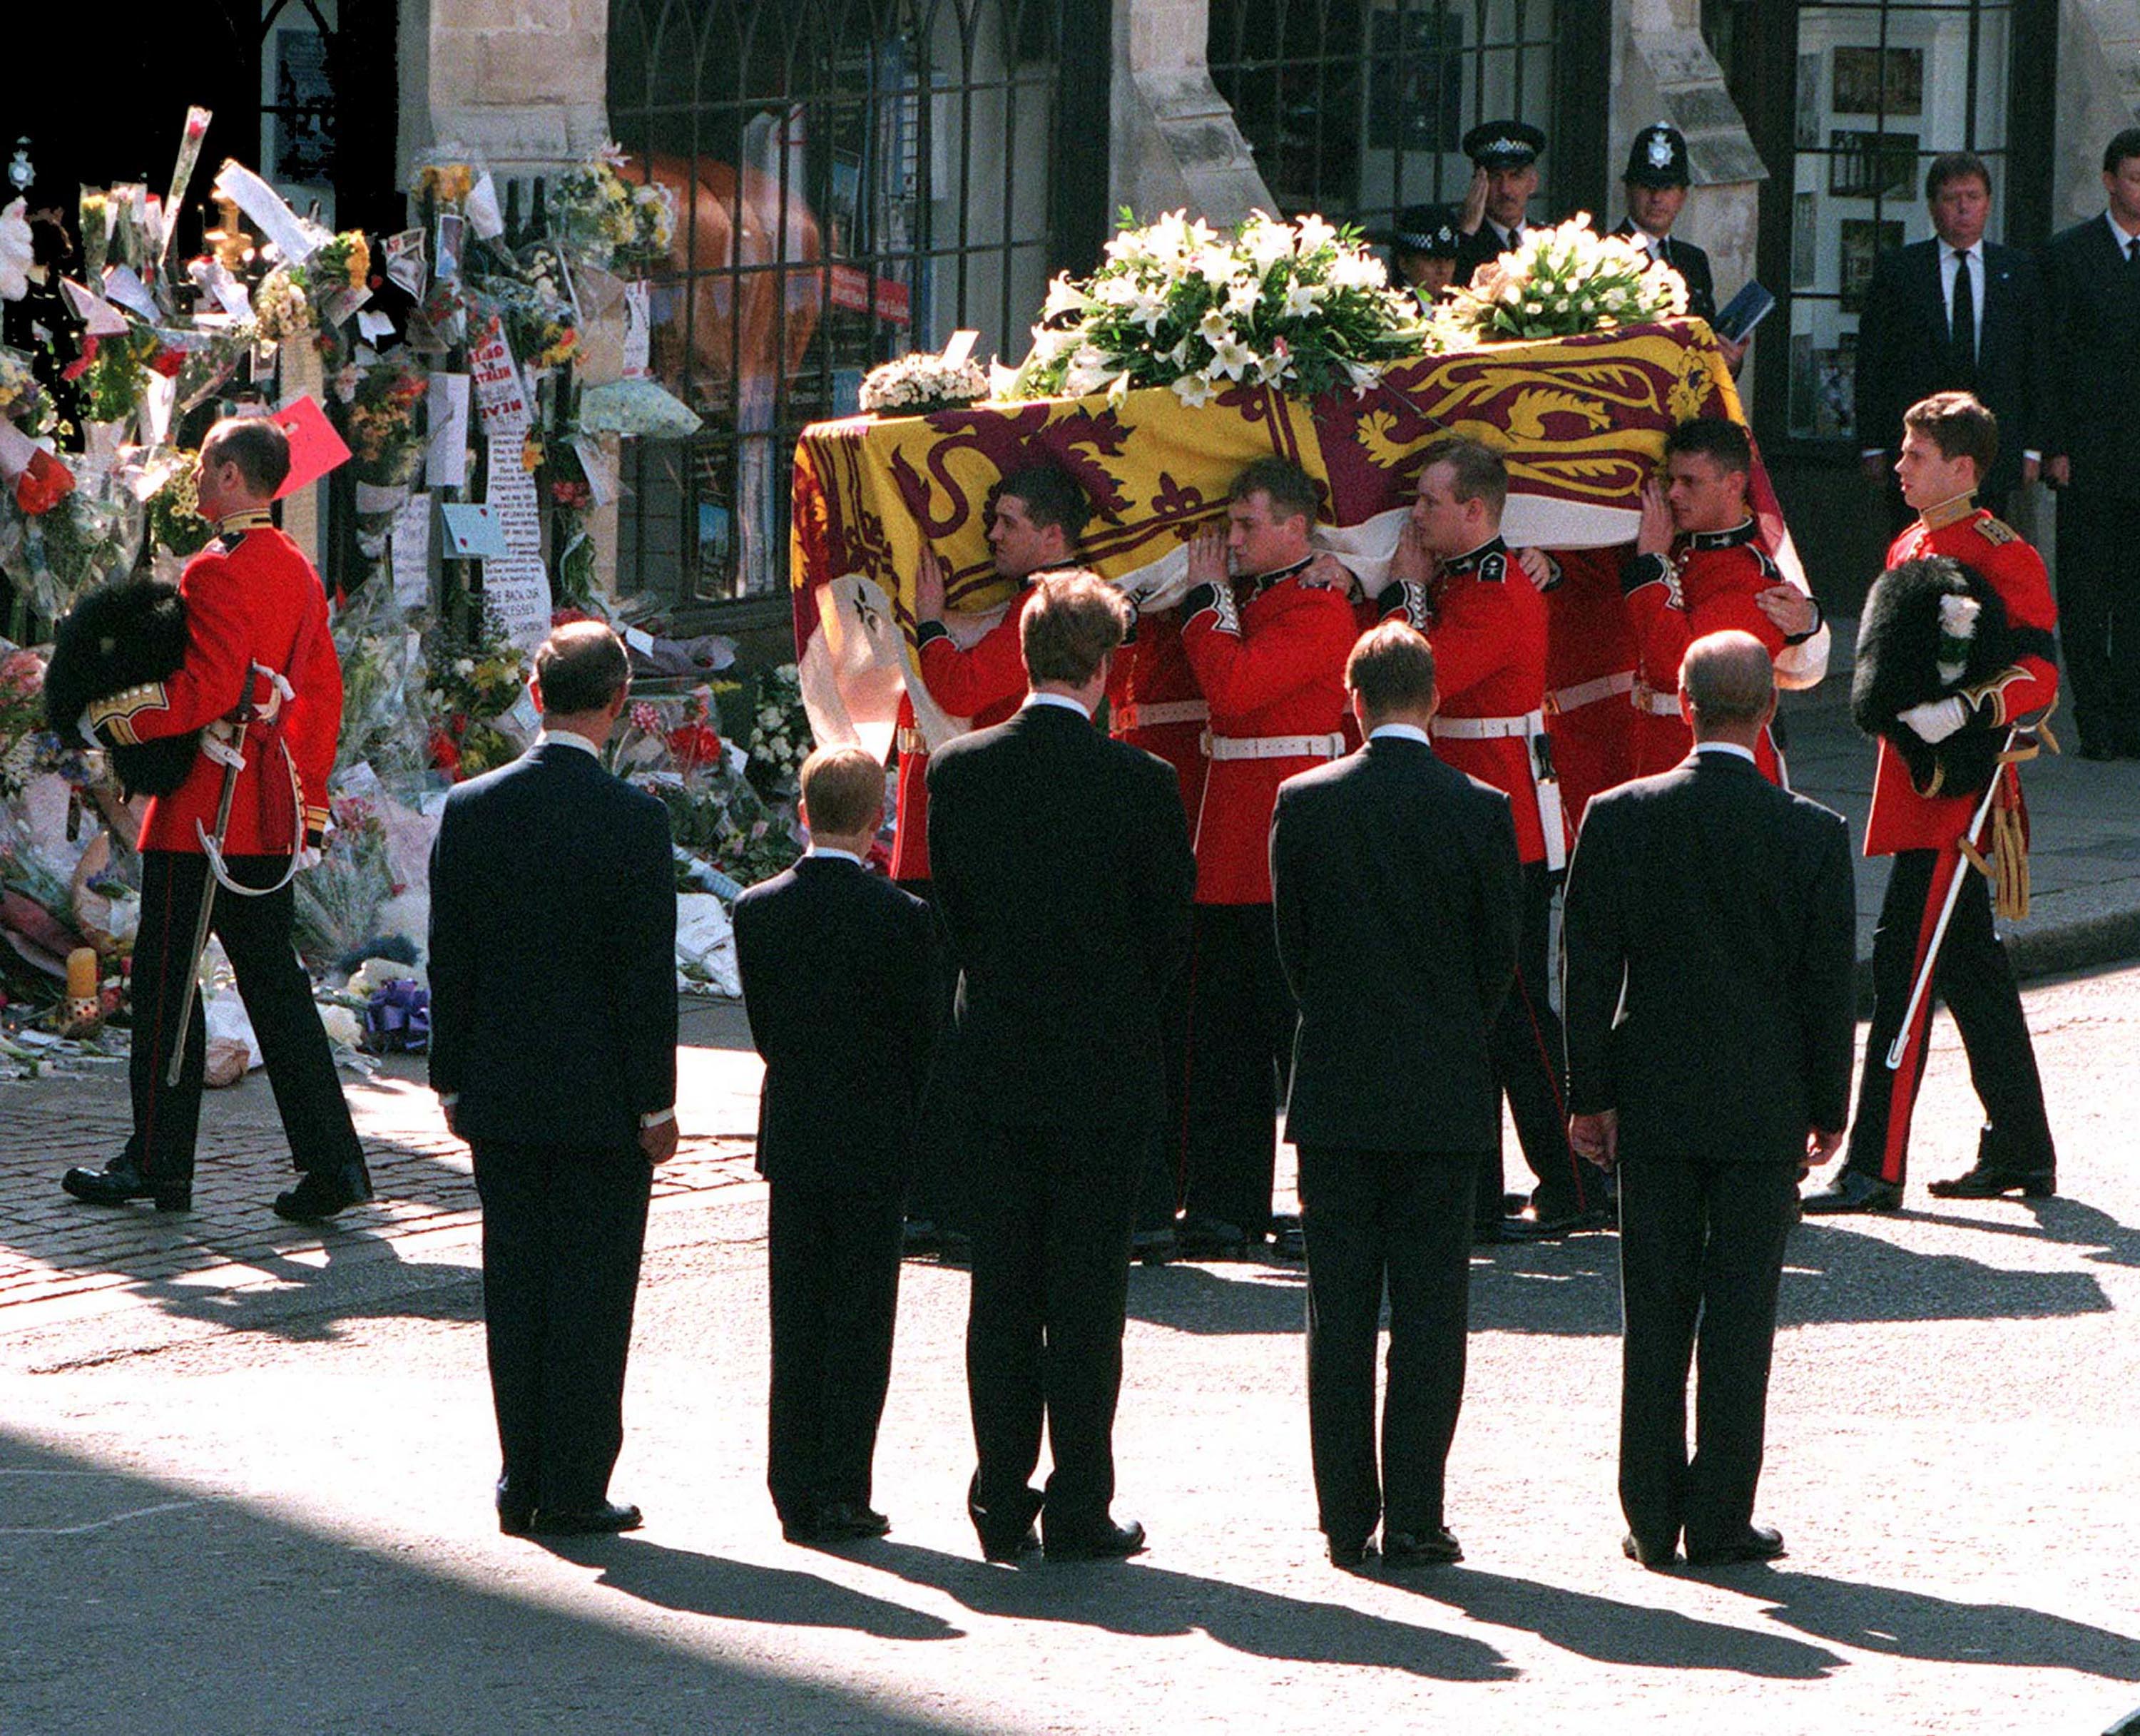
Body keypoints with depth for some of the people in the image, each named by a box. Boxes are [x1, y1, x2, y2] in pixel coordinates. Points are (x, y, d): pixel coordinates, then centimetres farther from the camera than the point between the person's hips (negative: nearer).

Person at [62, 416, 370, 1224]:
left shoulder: (218, 572, -15)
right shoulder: (297, 569, 13)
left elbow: (207, 691, -22)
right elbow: (322, 691, 17)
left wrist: (115, 718, -10)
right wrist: (307, 804, 21)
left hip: (203, 815, -8)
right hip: (271, 820, 8)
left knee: (166, 981, 1)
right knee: (273, 982, 9)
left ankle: (158, 1164, 8)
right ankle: (332, 1163, 4)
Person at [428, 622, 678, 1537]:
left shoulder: (470, 809, -1)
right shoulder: (633, 818, -13)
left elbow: (449, 959, 3)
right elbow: (649, 972, -11)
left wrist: (454, 1080, 12)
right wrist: (656, 1103, -4)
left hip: (501, 1093, 4)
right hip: (601, 1099, -4)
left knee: (514, 1285, 10)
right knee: (592, 1290, 3)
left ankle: (521, 1483, 14)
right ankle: (575, 1488, 4)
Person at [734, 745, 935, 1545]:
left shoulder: (758, 910, -2)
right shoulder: (900, 917, -13)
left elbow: (762, 1028, 5)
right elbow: (922, 1036, -6)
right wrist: (919, 1133, 8)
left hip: (789, 1139, 4)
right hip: (874, 1142, -3)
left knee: (795, 1321, 9)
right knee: (860, 1320, 3)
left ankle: (795, 1496, 10)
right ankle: (842, 1496, 2)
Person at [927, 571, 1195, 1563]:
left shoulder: (958, 772, -3)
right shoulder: (1140, 785, -12)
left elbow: (950, 913, 5)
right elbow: (1172, 932, -4)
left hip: (997, 1065, 3)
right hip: (1105, 1069, -3)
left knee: (1002, 1291, 10)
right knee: (1086, 1295, 2)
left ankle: (1002, 1506, 12)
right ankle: (1080, 1512, 3)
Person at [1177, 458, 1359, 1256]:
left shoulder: (1316, 609, -12)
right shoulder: (1255, 597, 17)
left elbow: (1233, 688, -23)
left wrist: (1207, 597, -11)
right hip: (1234, 856, 9)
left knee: (1300, 1032, -5)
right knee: (1225, 1036, 8)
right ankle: (1227, 1210, 11)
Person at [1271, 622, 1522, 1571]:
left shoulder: (1304, 803, -4)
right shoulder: (1480, 810, -6)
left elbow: (1292, 944, 3)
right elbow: (1501, 955, 0)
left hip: (1335, 1093, 1)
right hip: (1445, 1097, -1)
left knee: (1339, 1308, 6)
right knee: (1430, 1306, 3)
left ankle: (1347, 1518, 6)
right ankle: (1413, 1519, 1)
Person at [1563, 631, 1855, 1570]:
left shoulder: (1619, 818, -5)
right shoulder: (1813, 834, -7)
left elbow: (1590, 967, -3)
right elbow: (1829, 983, -3)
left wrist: (1590, 1095, 4)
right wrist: (1827, 1107, 7)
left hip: (1652, 1102, 1)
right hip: (1763, 1104, -1)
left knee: (1654, 1314, 7)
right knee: (1741, 1314, 4)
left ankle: (1653, 1520, 10)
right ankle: (1721, 1520, 5)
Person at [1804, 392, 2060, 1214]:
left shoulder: (2003, 555, -11)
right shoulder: (1908, 548, 15)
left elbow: (2038, 674, -18)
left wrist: (1966, 709, -33)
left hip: (1957, 788, -9)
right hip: (1915, 782, 9)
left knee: (1903, 960, -11)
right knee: (1971, 967, 14)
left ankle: (1875, 1168, -11)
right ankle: (2021, 1152, 22)